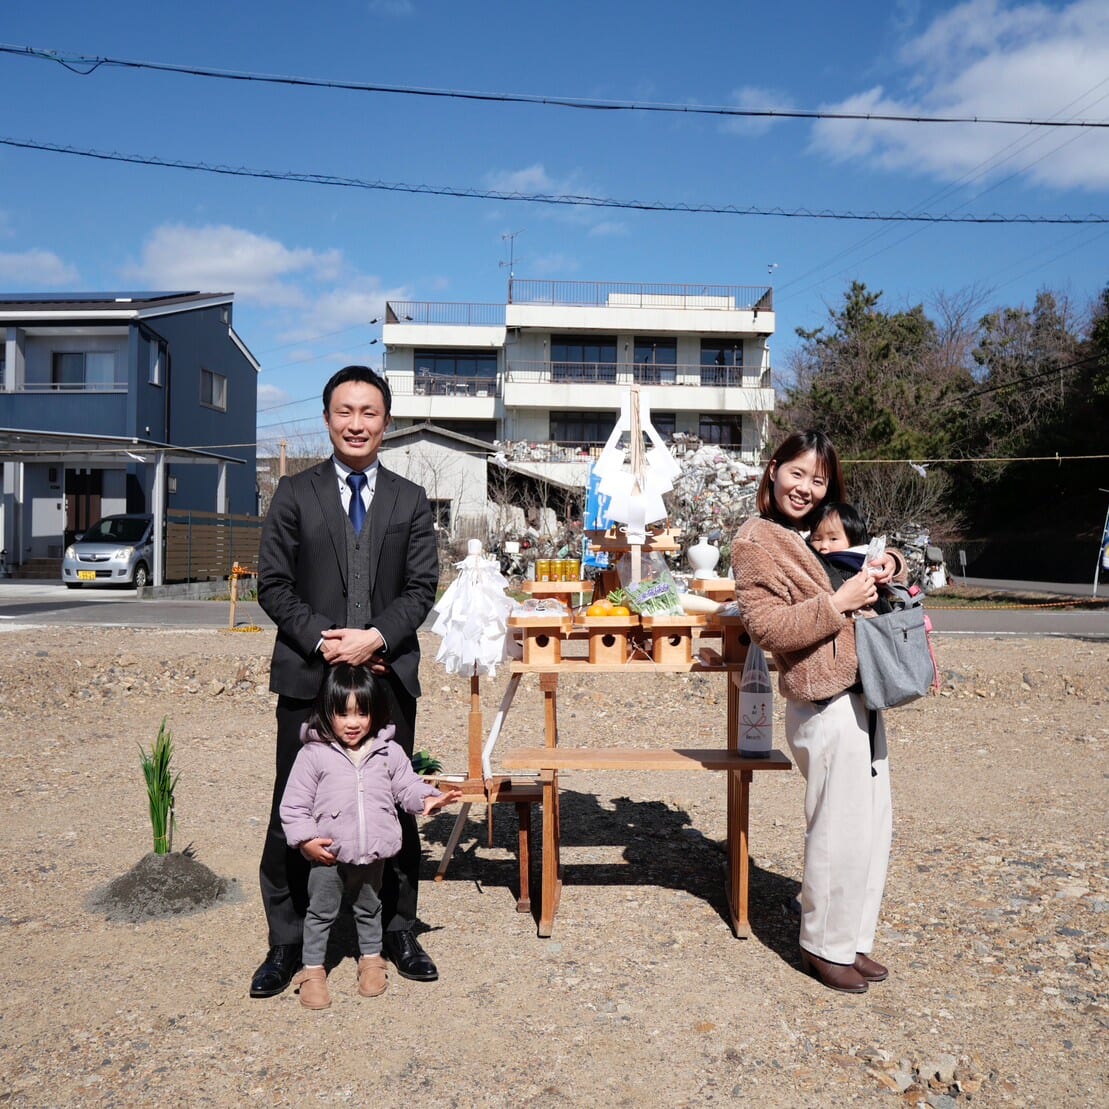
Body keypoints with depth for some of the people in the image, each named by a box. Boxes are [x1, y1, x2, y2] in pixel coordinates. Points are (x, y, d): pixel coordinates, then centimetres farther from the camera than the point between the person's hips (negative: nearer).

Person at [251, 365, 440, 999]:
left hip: (389, 676, 1)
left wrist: (376, 637, -14)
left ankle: (399, 932, 27)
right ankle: (287, 942, 21)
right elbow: (274, 584, 1)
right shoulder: (295, 493, 6)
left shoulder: (410, 500, 9)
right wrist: (322, 639, -13)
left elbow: (422, 587, 1)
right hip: (308, 676, -1)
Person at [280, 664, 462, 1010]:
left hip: (372, 854, 3)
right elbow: (294, 804, -8)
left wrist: (428, 798, -16)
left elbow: (407, 785, 4)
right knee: (320, 912, 11)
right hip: (328, 854, -2)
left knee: (369, 909, 22)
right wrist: (306, 839, -15)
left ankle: (371, 958, 41)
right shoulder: (314, 754, -11)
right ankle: (313, 970, 28)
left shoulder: (388, 752, -3)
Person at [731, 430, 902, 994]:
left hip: (860, 698, 9)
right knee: (839, 835, 0)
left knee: (873, 828, 15)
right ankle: (824, 947, 20)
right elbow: (768, 628, -16)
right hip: (826, 707, -9)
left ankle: (853, 940, 31)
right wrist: (838, 602, -19)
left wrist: (885, 565, 7)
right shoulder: (756, 540, -8)